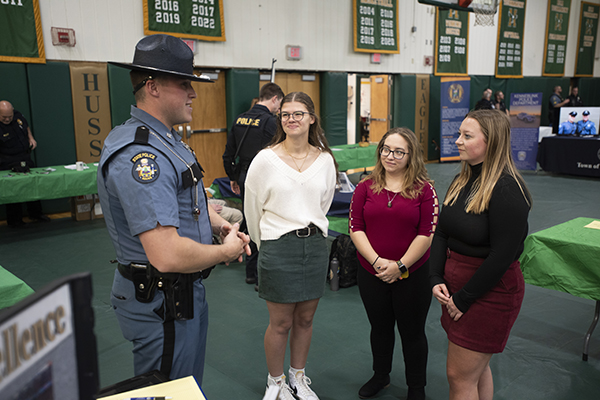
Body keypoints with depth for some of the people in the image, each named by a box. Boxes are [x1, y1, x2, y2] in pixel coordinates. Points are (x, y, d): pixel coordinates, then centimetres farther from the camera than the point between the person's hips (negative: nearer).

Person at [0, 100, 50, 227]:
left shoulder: (18, 116, -2)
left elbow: (26, 127, 20)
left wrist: (31, 138, 4)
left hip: (26, 158, 6)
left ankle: (36, 213, 29)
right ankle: (14, 220, 14)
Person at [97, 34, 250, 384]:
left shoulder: (167, 140, 8)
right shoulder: (141, 154, -28)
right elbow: (167, 255, -36)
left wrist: (221, 224, 2)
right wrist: (225, 251, -19)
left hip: (186, 291, 10)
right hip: (162, 305, -10)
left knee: (192, 383, 27)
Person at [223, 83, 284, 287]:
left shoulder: (240, 119, 8)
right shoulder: (270, 121, -14)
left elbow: (228, 154, 12)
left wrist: (233, 178, 21)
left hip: (244, 177, 7)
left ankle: (251, 272, 27)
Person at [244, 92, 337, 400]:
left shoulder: (325, 160, 3)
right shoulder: (265, 159, -7)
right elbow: (252, 210, 2)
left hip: (315, 246, 4)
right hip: (277, 248, -3)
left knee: (305, 319, 16)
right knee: (280, 323, 7)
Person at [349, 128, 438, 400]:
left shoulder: (424, 189, -6)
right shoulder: (366, 187, 1)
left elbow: (427, 233, -10)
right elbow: (356, 228, -2)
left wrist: (400, 265, -15)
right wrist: (377, 261, -14)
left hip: (412, 275, -2)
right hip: (371, 274, 3)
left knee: (412, 332, 13)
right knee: (380, 328, 21)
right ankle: (380, 376, 44)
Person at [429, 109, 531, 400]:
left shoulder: (507, 189, -19)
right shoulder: (462, 181, 6)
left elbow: (502, 256, -22)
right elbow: (441, 233, 7)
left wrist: (464, 299, -15)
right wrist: (436, 279, -5)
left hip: (489, 289, -8)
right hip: (456, 284, 8)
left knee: (460, 376, 1)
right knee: (477, 367, 21)